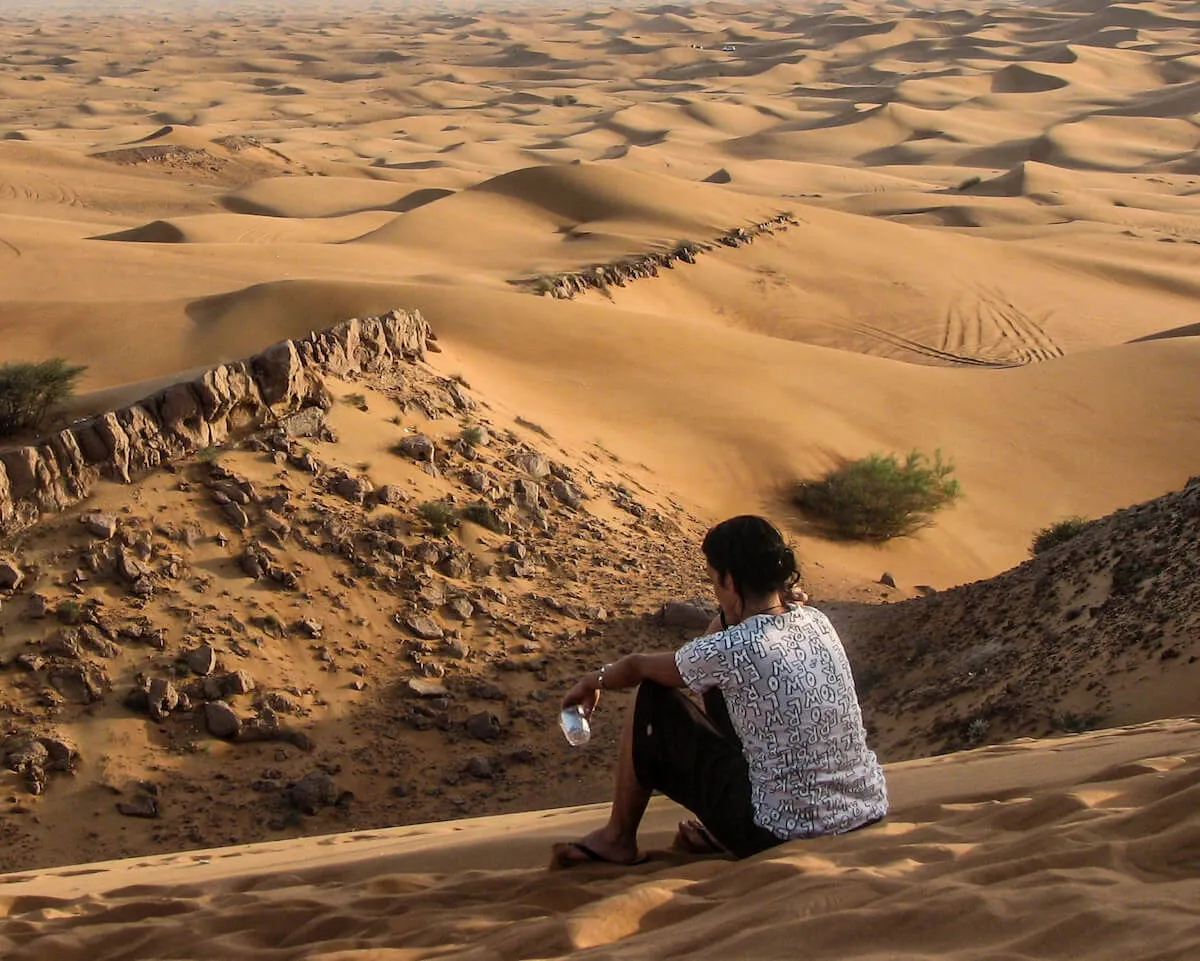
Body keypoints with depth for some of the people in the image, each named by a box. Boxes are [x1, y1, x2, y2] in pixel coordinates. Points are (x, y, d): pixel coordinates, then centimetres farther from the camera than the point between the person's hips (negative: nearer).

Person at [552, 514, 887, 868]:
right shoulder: (816, 621, 1)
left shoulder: (730, 651, -18)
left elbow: (638, 667, 4)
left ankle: (618, 839, 25)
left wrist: (595, 680, 23)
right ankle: (720, 832, 30)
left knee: (654, 701, 8)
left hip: (783, 835, -6)